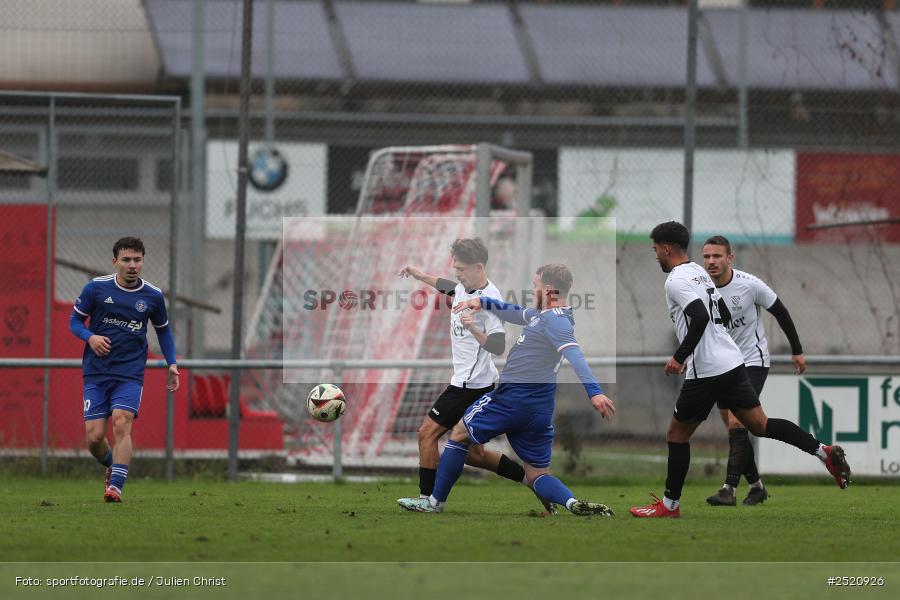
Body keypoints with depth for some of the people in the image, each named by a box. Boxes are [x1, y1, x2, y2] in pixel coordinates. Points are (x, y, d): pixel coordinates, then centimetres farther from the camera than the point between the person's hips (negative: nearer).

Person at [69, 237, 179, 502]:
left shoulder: (153, 296, 2)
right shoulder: (96, 288, -3)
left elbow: (163, 330, 18)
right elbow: (75, 320, 7)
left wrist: (172, 364, 6)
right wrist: (90, 337, -15)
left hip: (130, 373, -1)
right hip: (96, 372, 1)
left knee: (122, 423, -22)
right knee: (94, 436, -5)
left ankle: (116, 486, -23)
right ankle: (112, 466, 27)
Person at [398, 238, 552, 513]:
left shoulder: (490, 299, -20)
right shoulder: (464, 287, 7)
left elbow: (498, 346, -26)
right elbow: (449, 286, 33)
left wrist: (474, 329, -42)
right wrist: (420, 275, 31)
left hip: (471, 384, -10)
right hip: (467, 381, 10)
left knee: (427, 434, -6)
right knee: (473, 454, 12)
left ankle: (427, 500, 0)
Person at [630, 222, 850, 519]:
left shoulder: (676, 280, -12)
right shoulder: (699, 273, 17)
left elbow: (701, 318, -27)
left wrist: (679, 357, -21)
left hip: (706, 372, -8)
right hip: (733, 361, 8)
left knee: (677, 434, 6)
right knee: (760, 424, 6)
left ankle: (669, 505, 12)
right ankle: (824, 452, -8)